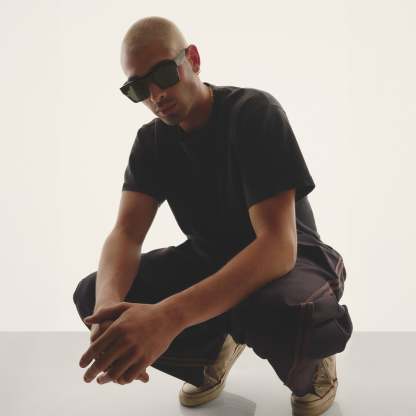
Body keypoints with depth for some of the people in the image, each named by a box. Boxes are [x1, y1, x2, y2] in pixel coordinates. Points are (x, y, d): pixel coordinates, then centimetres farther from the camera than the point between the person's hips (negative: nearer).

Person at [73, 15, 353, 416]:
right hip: (210, 259, 5)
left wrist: (169, 315, -48)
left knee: (284, 312, -42)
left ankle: (307, 366, -2)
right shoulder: (151, 141, -5)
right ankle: (216, 348, 8)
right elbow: (125, 233, -15)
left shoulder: (254, 112, -24)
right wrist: (108, 307, -40)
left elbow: (278, 244, -34)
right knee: (92, 295, -15)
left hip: (285, 259, -5)